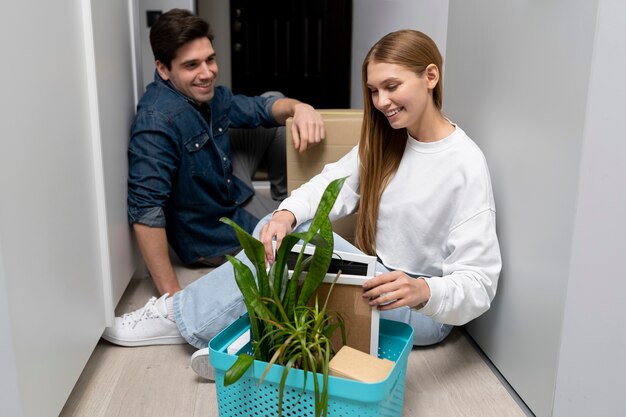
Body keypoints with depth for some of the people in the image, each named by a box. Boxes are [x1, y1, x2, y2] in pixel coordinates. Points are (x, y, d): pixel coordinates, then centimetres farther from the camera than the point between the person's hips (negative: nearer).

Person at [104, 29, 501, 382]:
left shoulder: (466, 165, -19)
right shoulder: (384, 140, 4)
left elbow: (480, 283, -21)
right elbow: (332, 184, -6)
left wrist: (423, 291, -42)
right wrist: (286, 213, -27)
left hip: (426, 311, -7)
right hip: (377, 279, 7)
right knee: (279, 230, -14)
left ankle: (184, 316, -12)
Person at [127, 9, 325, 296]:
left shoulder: (210, 95, -8)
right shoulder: (157, 122, -32)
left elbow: (263, 107, 3)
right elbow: (145, 213, -35)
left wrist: (299, 108, -20)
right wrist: (172, 295, -36)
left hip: (233, 193, 8)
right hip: (212, 236, -8)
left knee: (274, 110, 9)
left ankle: (288, 198, 23)